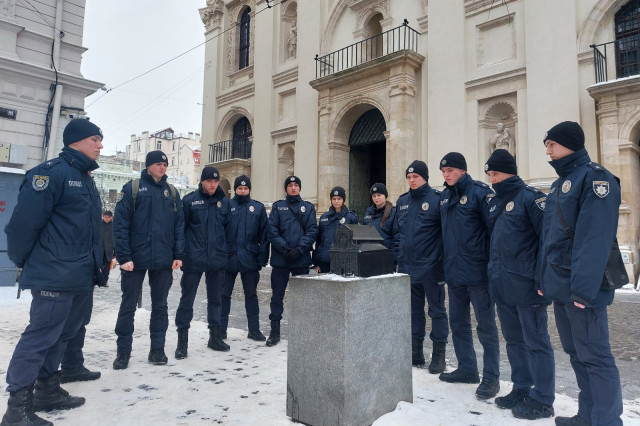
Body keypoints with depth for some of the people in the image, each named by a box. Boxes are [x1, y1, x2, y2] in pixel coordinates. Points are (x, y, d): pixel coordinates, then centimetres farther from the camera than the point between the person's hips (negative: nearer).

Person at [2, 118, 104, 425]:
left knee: (62, 334, 17)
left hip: (81, 277, 9)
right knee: (40, 336, -3)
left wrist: (95, 262, 19)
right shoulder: (51, 172, -13)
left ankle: (48, 391, 31)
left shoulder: (85, 179, 17)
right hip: (55, 276, -9)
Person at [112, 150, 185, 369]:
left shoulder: (172, 192, 10)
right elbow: (120, 224, -7)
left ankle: (157, 348, 23)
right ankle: (123, 351, 20)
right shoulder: (132, 189, -2)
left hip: (164, 260, 3)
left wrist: (178, 255, 0)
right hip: (136, 259, -3)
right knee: (128, 306, 7)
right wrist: (123, 257, -13)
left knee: (160, 305, 11)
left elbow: (179, 225, 8)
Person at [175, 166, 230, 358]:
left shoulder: (224, 202, 7)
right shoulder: (189, 200, -2)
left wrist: (227, 252, 8)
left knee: (215, 298, 13)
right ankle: (182, 340, 15)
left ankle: (215, 337, 25)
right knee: (187, 298, 3)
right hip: (194, 258, -3)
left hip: (217, 258, 3)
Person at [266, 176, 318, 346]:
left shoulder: (308, 207, 10)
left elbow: (312, 230, 0)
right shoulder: (278, 206, 9)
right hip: (280, 259, 0)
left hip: (302, 259, 0)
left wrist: (300, 249, -13)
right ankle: (275, 331, 14)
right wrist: (284, 249, -13)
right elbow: (272, 230, -1)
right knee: (277, 295, 4)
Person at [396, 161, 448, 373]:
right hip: (407, 267, 6)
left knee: (437, 310, 7)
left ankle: (439, 354, 18)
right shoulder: (402, 201, 10)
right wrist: (399, 256, 11)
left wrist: (443, 261, -13)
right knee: (414, 310, 15)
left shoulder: (437, 199, -8)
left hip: (431, 267, -6)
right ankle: (415, 352, 28)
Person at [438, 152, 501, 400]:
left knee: (486, 326, 3)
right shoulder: (444, 197, 12)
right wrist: (445, 264, 16)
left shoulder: (479, 192, -10)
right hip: (454, 272, 8)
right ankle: (467, 369, 31)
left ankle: (491, 377, 15)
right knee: (458, 323, 16)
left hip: (477, 272, -7)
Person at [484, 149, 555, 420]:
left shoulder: (529, 197, -10)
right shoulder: (494, 202, 14)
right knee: (514, 341, 16)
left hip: (526, 285, -8)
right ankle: (521, 389, 30)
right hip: (502, 285, 8)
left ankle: (542, 400, 15)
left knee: (536, 342, 3)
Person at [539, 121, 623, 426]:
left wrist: (583, 288, -25)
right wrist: (544, 278, 16)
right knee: (576, 354, 16)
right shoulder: (560, 183, 17)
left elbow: (594, 239, -21)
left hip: (580, 287, -9)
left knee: (595, 358, 0)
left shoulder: (594, 178, -11)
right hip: (560, 285, 9)